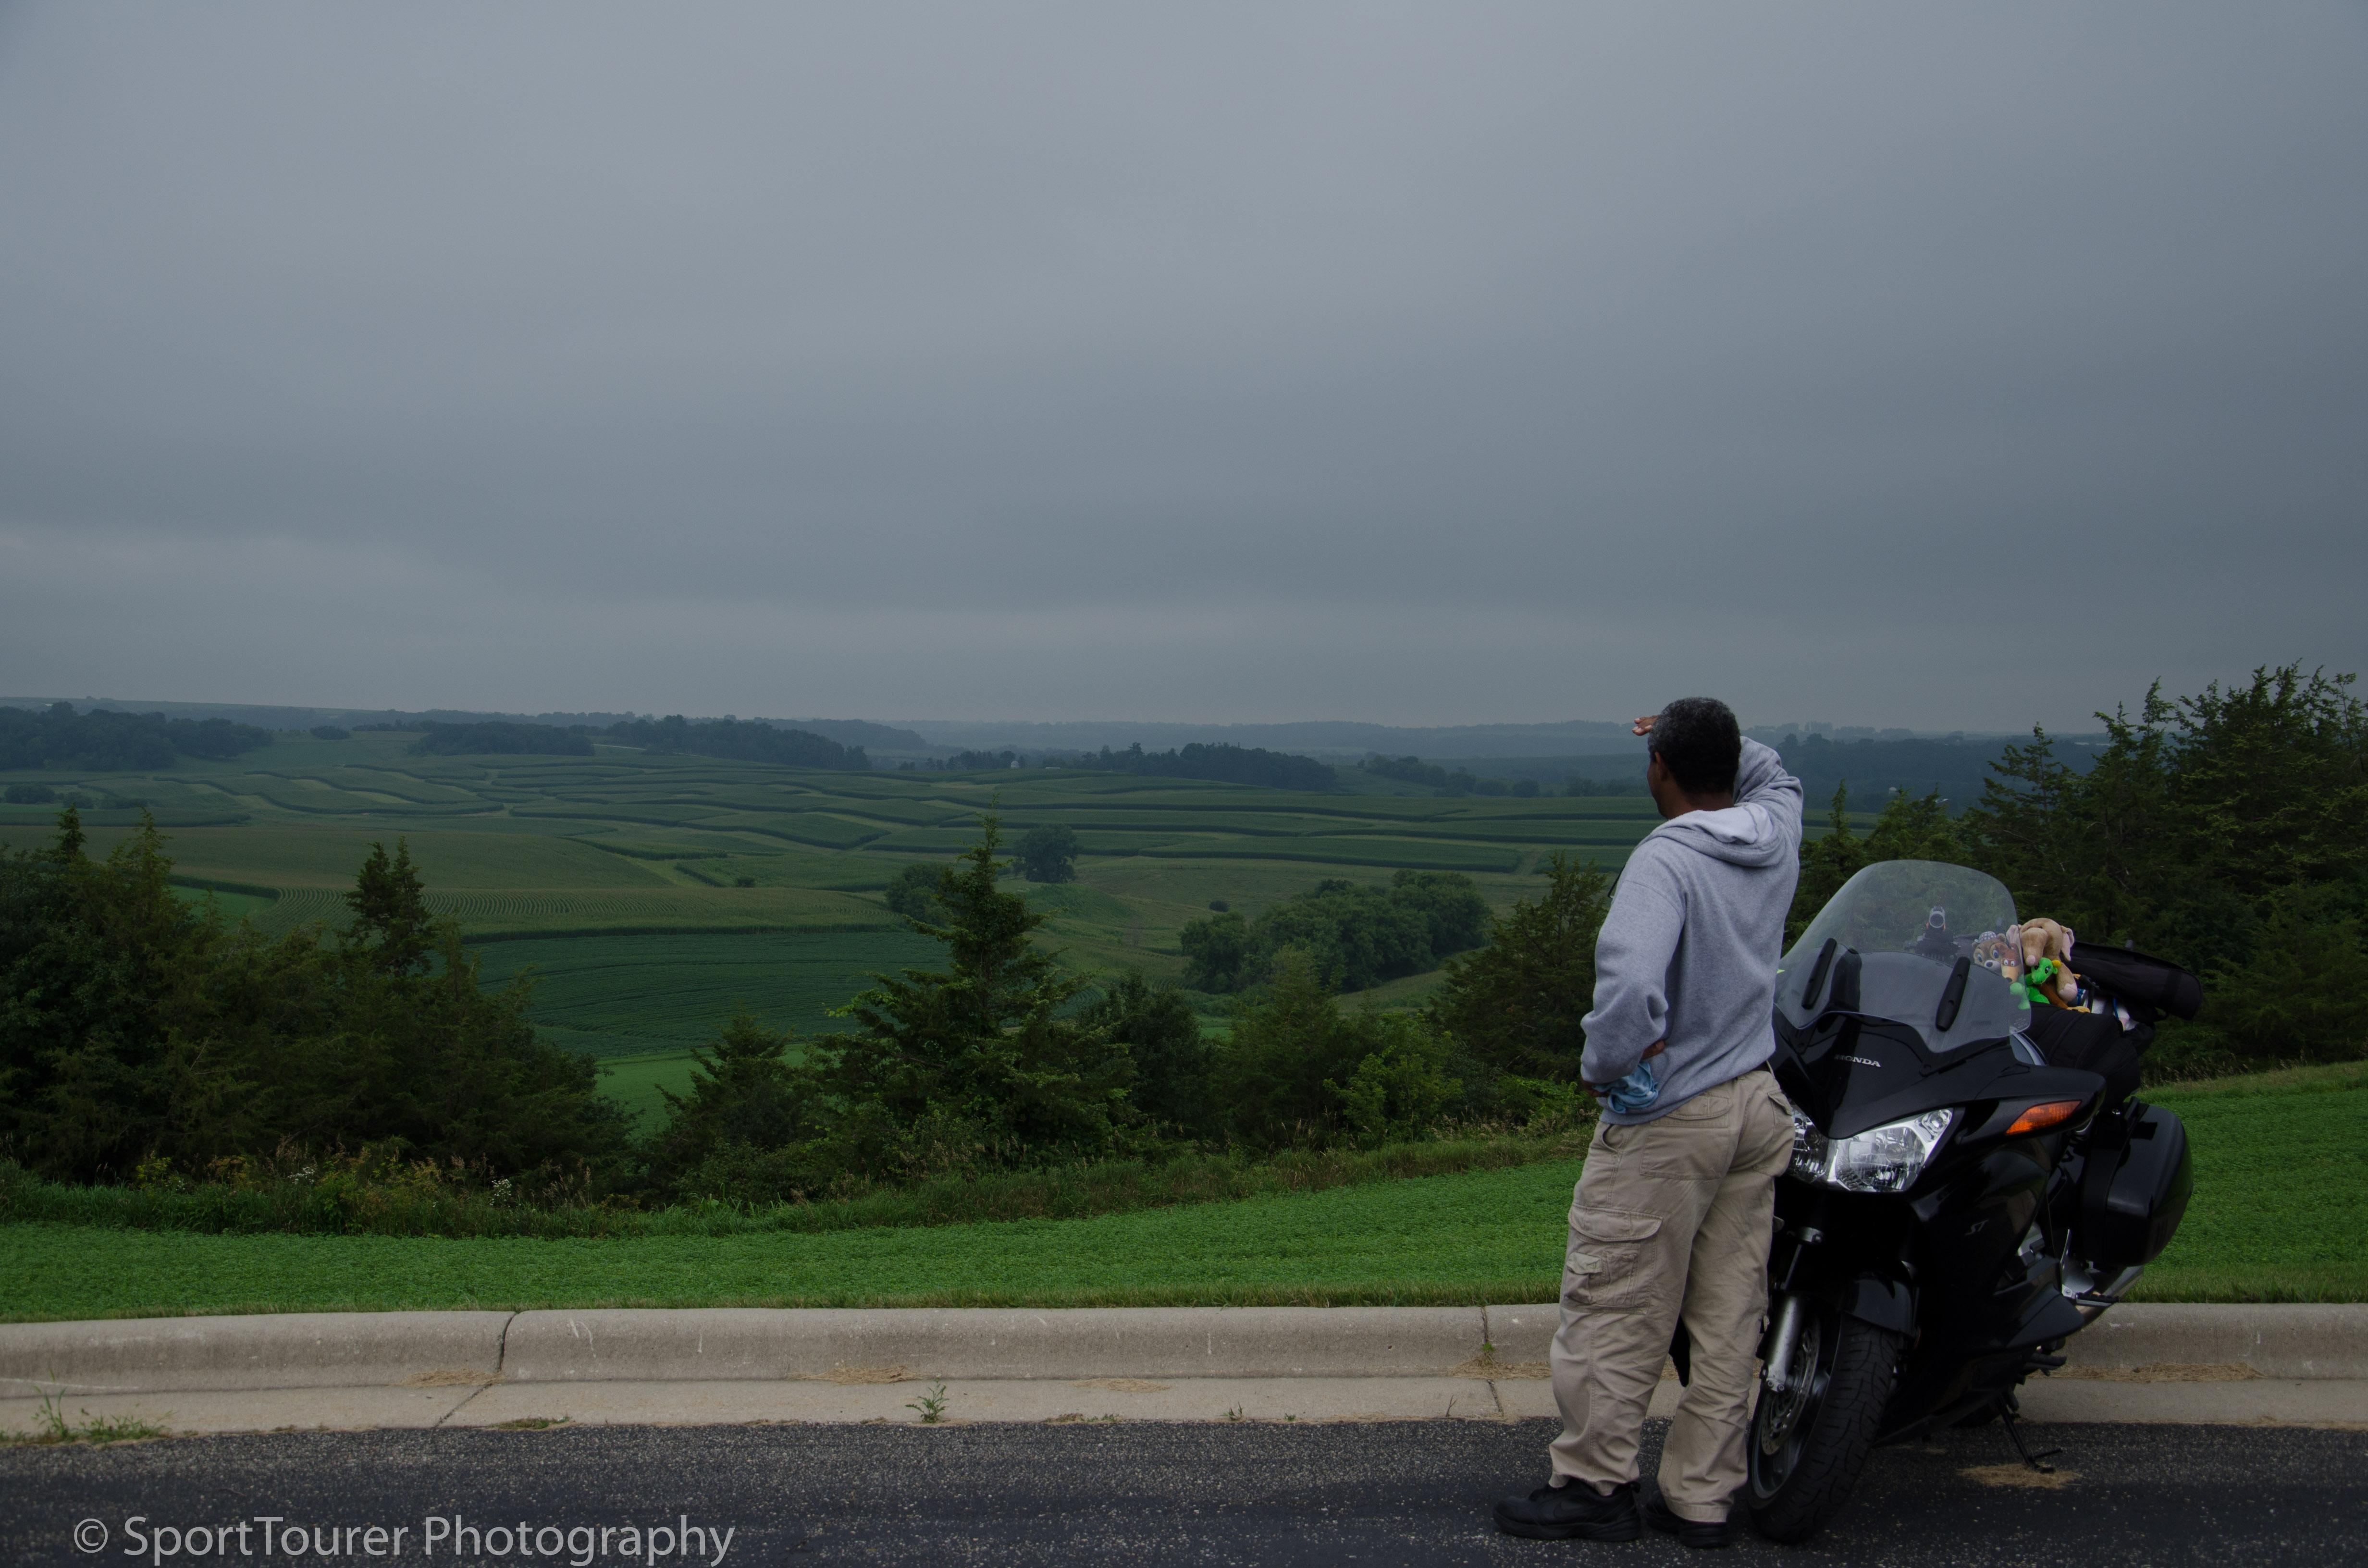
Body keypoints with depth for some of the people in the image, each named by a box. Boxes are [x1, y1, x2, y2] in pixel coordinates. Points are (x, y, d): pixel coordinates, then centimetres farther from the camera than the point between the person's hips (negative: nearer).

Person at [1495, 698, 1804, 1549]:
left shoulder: (1667, 859, -20)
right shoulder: (1776, 833, 3)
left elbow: (1630, 978, -36)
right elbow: (1770, 774, 29)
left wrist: (1606, 1062, -20)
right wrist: (1714, 737, 21)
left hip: (1669, 1119, -8)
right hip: (1757, 1109, 8)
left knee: (1614, 1308, 5)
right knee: (1729, 1314, 12)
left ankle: (1596, 1485, 15)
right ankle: (1702, 1497, 22)